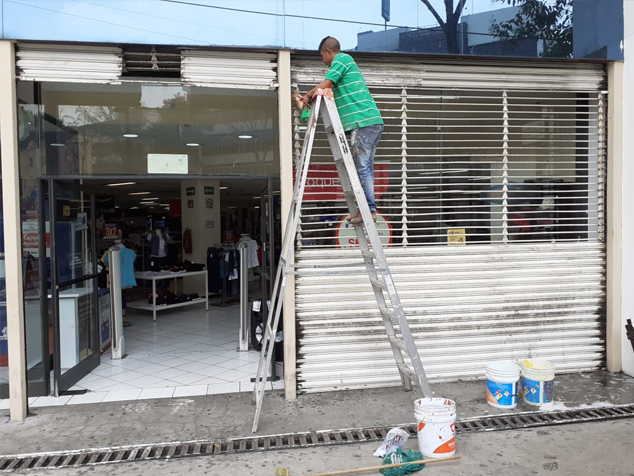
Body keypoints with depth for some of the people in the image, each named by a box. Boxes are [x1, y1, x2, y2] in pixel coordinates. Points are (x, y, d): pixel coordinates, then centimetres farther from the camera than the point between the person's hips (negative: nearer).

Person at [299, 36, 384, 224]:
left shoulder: (342, 58, 1)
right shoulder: (347, 62, 30)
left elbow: (324, 86, -8)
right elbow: (330, 92, 26)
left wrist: (308, 96, 8)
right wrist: (309, 96, 22)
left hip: (363, 122, -10)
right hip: (373, 122, 10)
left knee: (362, 168, -11)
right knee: (366, 167, 8)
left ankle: (370, 209, -12)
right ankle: (367, 209, 9)